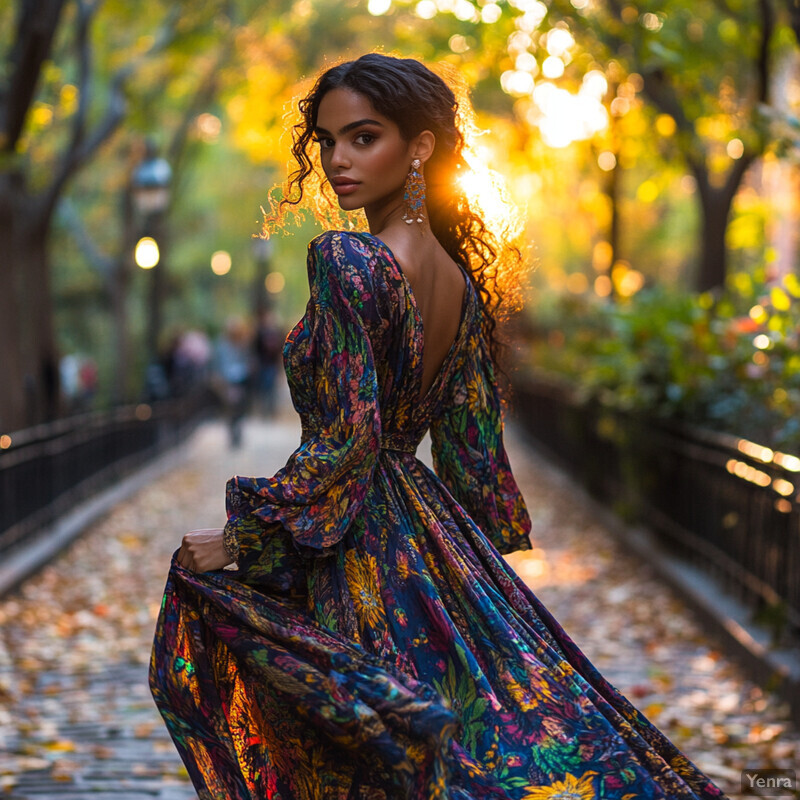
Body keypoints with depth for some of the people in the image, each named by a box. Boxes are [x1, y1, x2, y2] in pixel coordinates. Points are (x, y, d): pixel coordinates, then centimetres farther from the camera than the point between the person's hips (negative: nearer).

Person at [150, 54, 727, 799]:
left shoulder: (346, 260, -17)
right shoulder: (457, 276, 7)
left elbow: (345, 440, -21)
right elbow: (472, 437, 13)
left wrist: (240, 540, -13)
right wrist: (482, 542, 23)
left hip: (363, 565, -8)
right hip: (432, 535, 8)